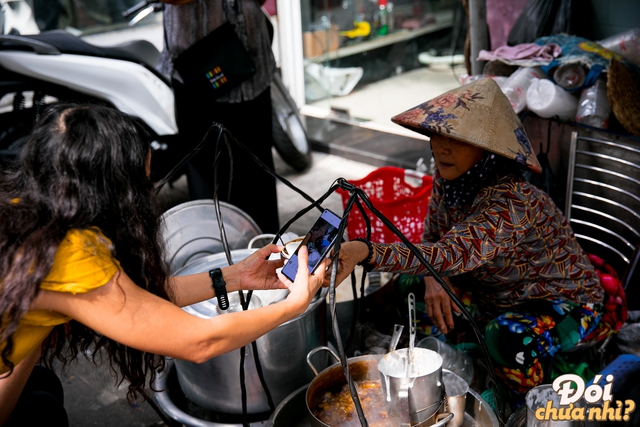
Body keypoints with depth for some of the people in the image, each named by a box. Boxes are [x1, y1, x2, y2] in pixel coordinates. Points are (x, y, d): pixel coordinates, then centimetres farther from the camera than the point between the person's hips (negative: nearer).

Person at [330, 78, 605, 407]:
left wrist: (365, 252, -64)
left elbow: (451, 255, -51)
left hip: (563, 303, -7)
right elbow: (432, 238, -2)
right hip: (494, 293, 8)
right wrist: (432, 279, -25)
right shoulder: (447, 177, -13)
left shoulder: (512, 204, -37)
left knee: (507, 336, -37)